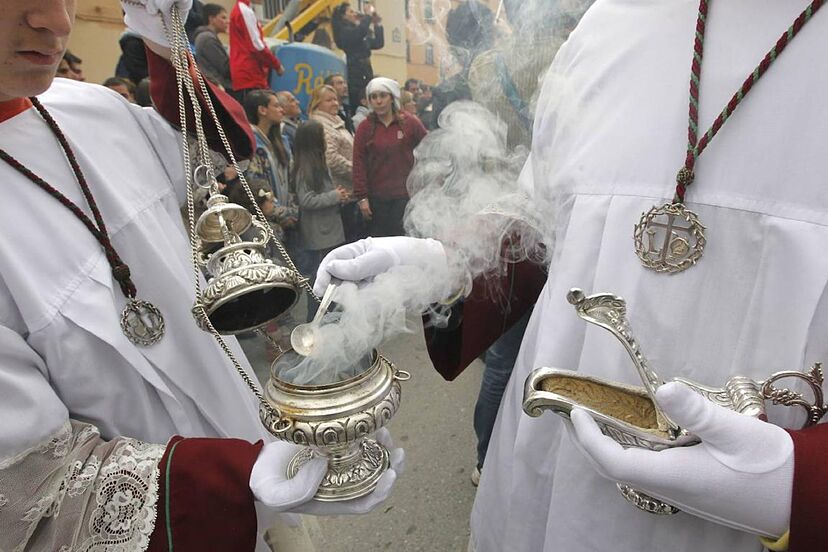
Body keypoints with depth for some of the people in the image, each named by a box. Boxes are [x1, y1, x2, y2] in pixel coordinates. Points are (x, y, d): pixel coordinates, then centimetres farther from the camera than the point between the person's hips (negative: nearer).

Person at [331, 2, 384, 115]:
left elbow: (378, 44, 22)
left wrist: (378, 24, 15)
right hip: (355, 75, -9)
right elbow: (362, 30, -25)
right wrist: (369, 14, -10)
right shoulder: (344, 32, -5)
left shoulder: (357, 33, 22)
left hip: (365, 74, 9)